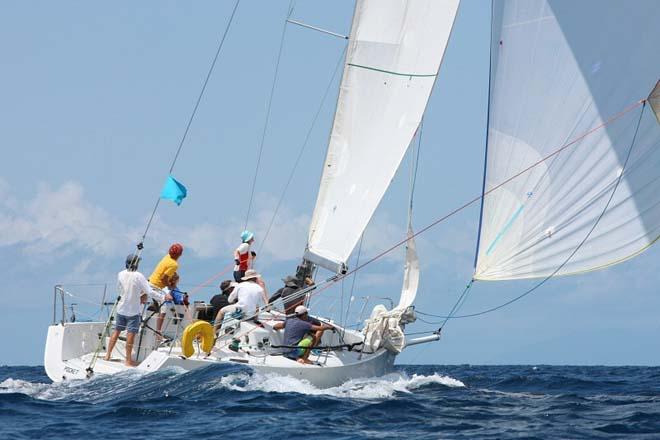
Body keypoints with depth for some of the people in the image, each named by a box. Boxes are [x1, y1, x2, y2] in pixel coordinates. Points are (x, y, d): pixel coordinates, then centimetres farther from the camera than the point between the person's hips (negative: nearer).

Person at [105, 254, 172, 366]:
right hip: (133, 311, -5)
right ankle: (128, 360, 2)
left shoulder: (120, 275, -1)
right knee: (131, 334, -1)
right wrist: (163, 297, -10)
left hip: (121, 309, 5)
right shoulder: (138, 276, -16)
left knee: (117, 331, 16)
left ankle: (108, 355, 21)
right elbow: (149, 292, -18)